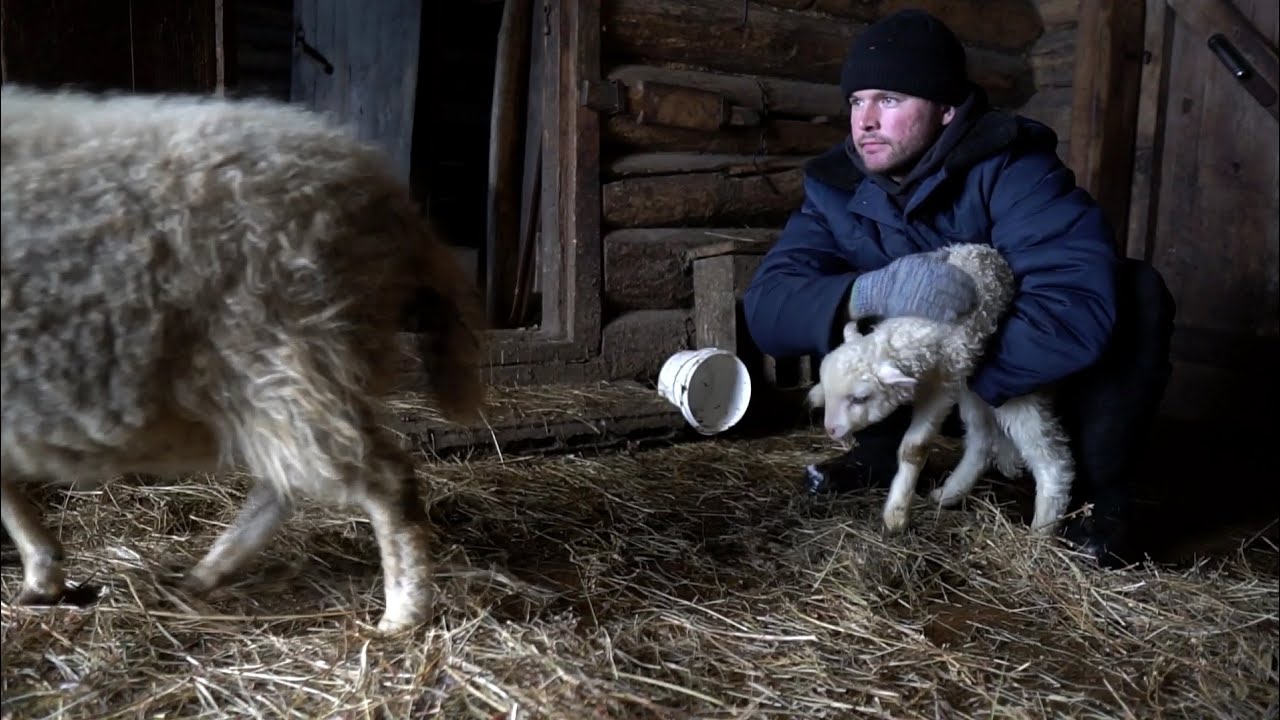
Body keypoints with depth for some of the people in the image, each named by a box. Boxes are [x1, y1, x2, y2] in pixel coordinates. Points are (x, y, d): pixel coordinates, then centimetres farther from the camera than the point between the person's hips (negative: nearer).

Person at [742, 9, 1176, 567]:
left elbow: (1081, 306, -40)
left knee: (1135, 291, -29)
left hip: (1032, 389, -3)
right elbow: (765, 308, -24)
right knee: (834, 300, -15)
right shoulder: (838, 188, -13)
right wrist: (867, 295, -42)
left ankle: (1100, 491, -11)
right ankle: (880, 453, 4)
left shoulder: (1009, 168, -26)